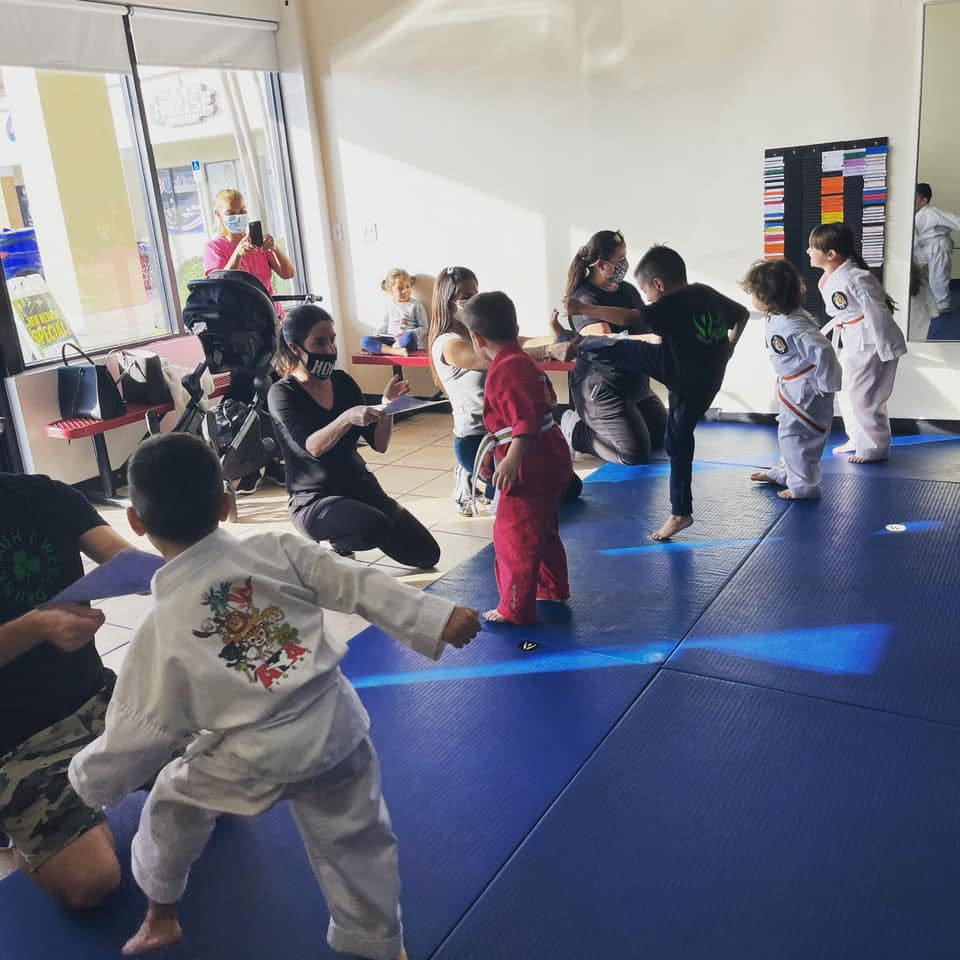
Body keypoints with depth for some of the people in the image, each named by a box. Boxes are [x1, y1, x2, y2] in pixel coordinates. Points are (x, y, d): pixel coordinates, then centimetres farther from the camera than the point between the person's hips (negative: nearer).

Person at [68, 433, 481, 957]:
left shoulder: (161, 629, -12)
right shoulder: (277, 550, -9)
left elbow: (140, 734, -4)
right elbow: (362, 585, -8)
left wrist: (88, 777, 15)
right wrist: (436, 618, -4)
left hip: (252, 762, -1)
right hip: (336, 732, 2)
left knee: (173, 800, 28)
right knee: (355, 846, 21)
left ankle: (160, 917, 50)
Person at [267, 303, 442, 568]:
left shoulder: (342, 381, 3)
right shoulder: (282, 394, -10)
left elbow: (379, 444, 0)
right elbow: (313, 446, -27)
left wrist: (387, 406, -18)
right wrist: (347, 417, -44)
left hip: (360, 486, 6)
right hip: (315, 500, -6)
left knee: (427, 554, 3)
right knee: (376, 526, -35)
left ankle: (351, 536, 22)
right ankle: (339, 544, -1)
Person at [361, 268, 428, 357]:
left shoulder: (416, 305, 1)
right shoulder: (389, 304, 12)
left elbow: (423, 329, 0)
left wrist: (406, 333, -15)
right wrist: (378, 333, 5)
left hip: (409, 340, -4)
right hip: (390, 338, 4)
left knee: (409, 337, -42)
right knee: (364, 341, -19)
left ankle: (383, 349, -19)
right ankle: (397, 351, -32)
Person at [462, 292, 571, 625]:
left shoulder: (504, 371, -20)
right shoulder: (523, 361, 11)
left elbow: (527, 420, -30)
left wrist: (512, 460, -34)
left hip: (530, 468, -11)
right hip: (551, 460, 11)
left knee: (514, 536, 0)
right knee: (543, 531, 25)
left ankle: (515, 609, 10)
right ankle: (553, 589, 40)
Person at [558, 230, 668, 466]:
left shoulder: (627, 290, 6)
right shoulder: (585, 298, -18)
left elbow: (637, 319, -14)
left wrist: (587, 309, -30)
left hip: (636, 384, 9)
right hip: (602, 390, -9)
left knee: (662, 437, 21)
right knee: (635, 454, -11)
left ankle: (592, 421, 27)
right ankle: (574, 429, 7)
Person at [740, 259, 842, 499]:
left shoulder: (790, 327, -31)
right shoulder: (777, 318, -1)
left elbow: (823, 351, -36)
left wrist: (824, 385, -24)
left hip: (807, 391, -10)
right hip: (793, 388, 10)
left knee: (795, 435, -3)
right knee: (788, 432, 23)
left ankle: (804, 486, 12)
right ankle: (785, 472, 43)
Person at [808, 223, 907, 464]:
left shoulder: (854, 278, -25)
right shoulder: (827, 280, 4)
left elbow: (877, 312, -23)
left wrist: (885, 350, -20)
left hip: (871, 343, -10)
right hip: (852, 343, 10)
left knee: (863, 398, -6)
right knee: (848, 394, 19)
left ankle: (875, 447, 10)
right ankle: (858, 439, 36)